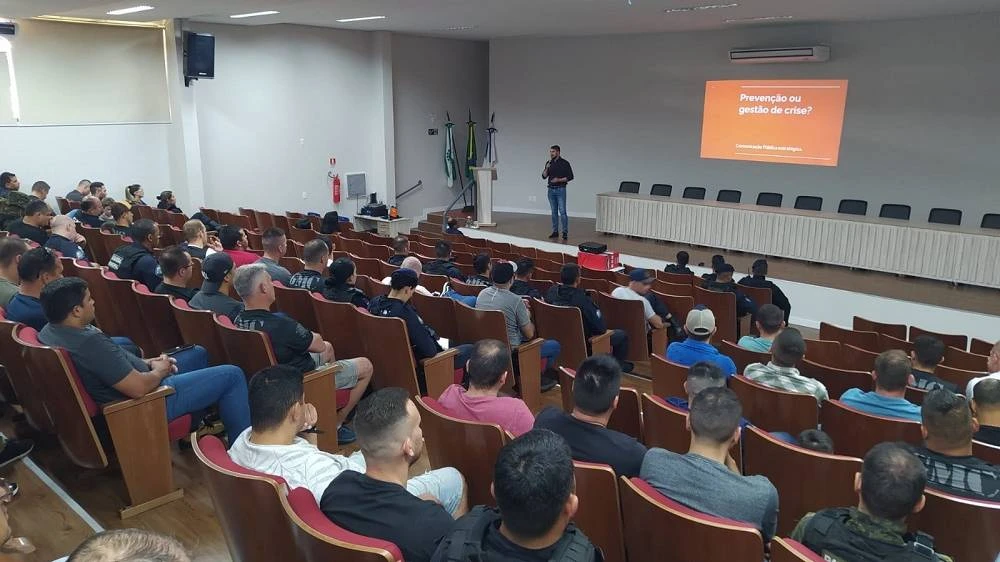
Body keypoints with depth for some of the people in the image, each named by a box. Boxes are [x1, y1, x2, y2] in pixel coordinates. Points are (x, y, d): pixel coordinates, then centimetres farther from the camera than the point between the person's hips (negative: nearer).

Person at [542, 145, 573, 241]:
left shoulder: (564, 163, -6)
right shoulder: (549, 163, 9)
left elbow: (570, 176, -7)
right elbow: (544, 176, 6)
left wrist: (559, 180, -17)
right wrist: (547, 168, -11)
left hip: (560, 190, -5)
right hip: (551, 190, 5)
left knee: (562, 212, -8)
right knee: (554, 212, 9)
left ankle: (565, 233, -5)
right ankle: (555, 232, 15)